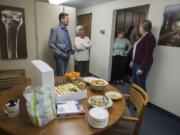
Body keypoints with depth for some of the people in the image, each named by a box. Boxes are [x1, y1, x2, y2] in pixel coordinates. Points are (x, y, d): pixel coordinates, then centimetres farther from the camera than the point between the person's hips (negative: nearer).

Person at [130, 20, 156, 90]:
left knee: (140, 85, -2)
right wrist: (133, 60, 22)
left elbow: (148, 55, -21)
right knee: (134, 83, 16)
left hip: (142, 65, -9)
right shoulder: (143, 36, 13)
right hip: (136, 63, 9)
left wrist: (142, 68, -22)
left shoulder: (150, 37, -16)